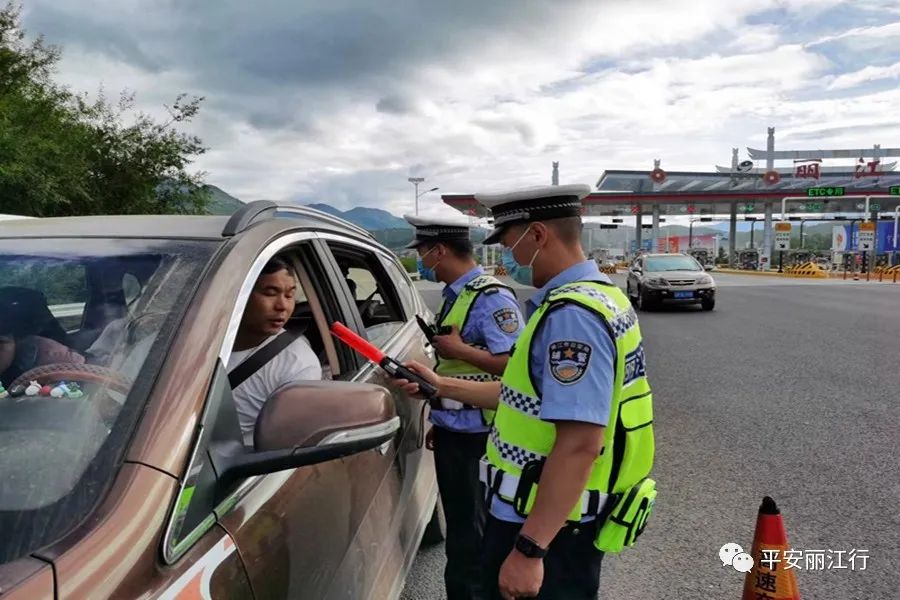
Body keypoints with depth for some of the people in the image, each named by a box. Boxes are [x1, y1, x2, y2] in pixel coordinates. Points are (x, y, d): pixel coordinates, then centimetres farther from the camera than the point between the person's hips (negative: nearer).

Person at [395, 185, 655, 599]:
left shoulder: (570, 314, -24)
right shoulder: (591, 297, 9)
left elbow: (579, 446, -29)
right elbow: (534, 397, 15)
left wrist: (529, 549, -26)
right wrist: (443, 386, 17)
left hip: (547, 528, -10)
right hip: (549, 516, 10)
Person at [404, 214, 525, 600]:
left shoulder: (491, 298, -18)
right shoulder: (455, 295, 11)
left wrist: (460, 350, -21)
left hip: (473, 436, -9)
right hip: (452, 430, 9)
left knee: (469, 532, 4)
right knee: (459, 524, 21)